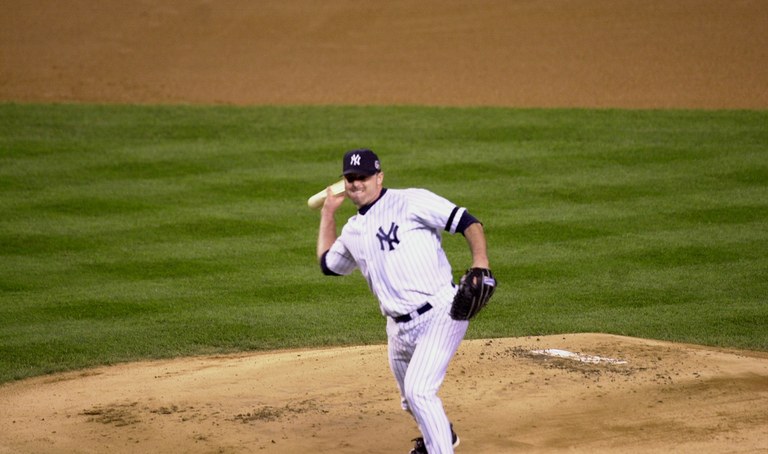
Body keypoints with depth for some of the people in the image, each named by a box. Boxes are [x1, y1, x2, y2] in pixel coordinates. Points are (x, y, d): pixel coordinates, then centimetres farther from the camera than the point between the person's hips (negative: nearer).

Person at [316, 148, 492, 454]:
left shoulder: (410, 202, -8)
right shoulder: (353, 230, 15)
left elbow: (467, 222, -14)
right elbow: (327, 263, 34)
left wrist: (480, 263, -29)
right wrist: (328, 213, 32)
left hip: (440, 315, -8)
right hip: (399, 327, 8)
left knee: (418, 390, -21)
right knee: (411, 397, 22)